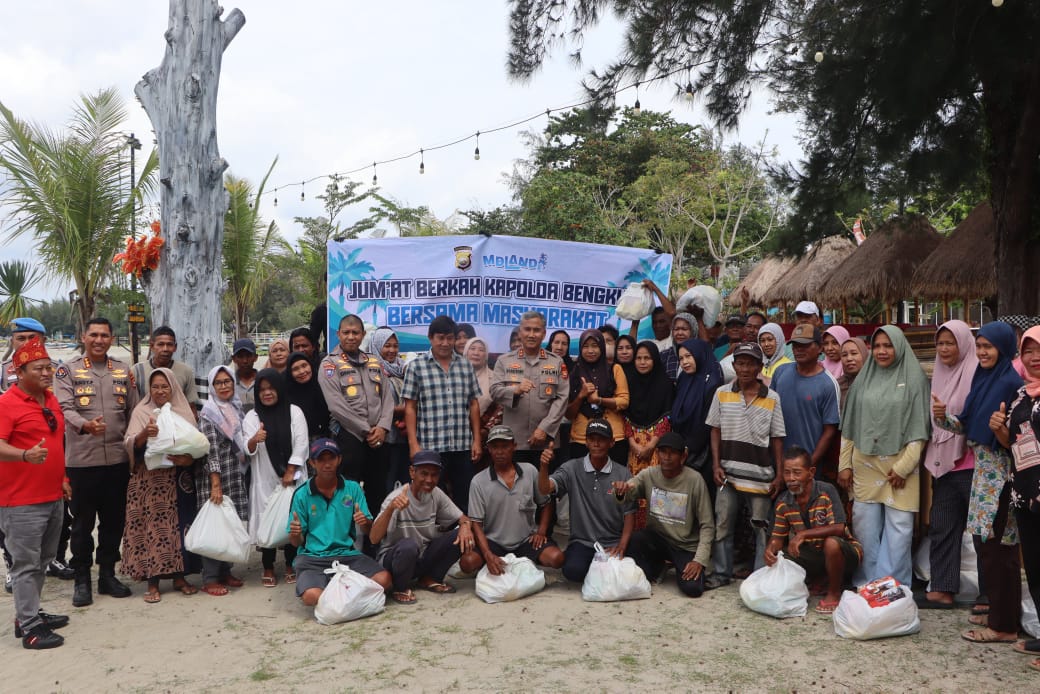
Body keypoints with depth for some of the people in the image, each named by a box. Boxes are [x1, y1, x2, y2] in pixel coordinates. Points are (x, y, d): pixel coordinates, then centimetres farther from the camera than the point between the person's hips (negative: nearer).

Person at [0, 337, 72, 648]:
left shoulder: (51, 400, 12)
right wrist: (26, 455, -42)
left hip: (53, 497, 8)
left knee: (41, 561, 16)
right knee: (26, 564, -2)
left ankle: (30, 613, 29)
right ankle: (30, 628, 4)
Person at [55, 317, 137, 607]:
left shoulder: (124, 371, 11)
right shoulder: (68, 371, 1)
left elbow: (133, 411, 12)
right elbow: (65, 408, -12)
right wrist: (85, 425, -31)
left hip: (118, 459, 3)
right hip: (81, 460, -3)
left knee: (114, 520, 11)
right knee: (83, 522, 5)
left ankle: (108, 574, 24)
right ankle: (81, 580, 18)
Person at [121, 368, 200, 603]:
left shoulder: (184, 411, 8)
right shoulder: (142, 412, 4)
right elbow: (130, 444, -7)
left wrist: (190, 459, -15)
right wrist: (144, 434, -26)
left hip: (178, 480, 2)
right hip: (149, 481, -1)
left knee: (178, 526, 3)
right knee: (152, 527, -2)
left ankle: (178, 576, 16)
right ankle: (152, 582, 6)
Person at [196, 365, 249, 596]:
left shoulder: (237, 409, 11)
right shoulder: (208, 413, -9)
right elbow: (211, 450, -15)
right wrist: (215, 484, -18)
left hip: (236, 477, 7)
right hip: (216, 476, -7)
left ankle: (225, 572, 21)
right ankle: (210, 578, 4)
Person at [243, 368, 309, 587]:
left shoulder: (294, 412, 2)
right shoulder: (252, 417, 4)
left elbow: (301, 444, -3)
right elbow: (248, 450, -5)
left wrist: (290, 472, -10)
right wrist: (254, 440, -28)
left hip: (292, 477, 0)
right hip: (265, 479, 0)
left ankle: (291, 565, 18)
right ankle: (268, 567, 14)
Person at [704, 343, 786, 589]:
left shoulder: (772, 398, 0)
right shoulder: (722, 394, 2)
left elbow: (776, 439, 3)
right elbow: (715, 432, 6)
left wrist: (779, 475, -1)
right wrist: (716, 465, -2)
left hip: (760, 474, -1)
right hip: (728, 473, 1)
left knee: (761, 528, 7)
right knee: (723, 525, 8)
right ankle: (722, 573, 21)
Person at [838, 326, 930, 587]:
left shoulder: (913, 379, -1)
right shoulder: (864, 379, 11)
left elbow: (919, 428, -5)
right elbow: (849, 426, 11)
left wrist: (904, 466, -11)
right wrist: (844, 464, 7)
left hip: (898, 465, -3)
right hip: (864, 465, 3)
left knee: (898, 526, 0)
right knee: (864, 524, 6)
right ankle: (866, 583, 18)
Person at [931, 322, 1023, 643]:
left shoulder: (1012, 383, -14)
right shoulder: (983, 379, 11)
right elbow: (969, 427, 15)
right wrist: (944, 417, -1)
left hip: (1001, 474, -8)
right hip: (984, 470, 8)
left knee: (997, 548, -2)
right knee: (989, 545, 14)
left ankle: (1004, 625, 9)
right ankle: (997, 612, 26)